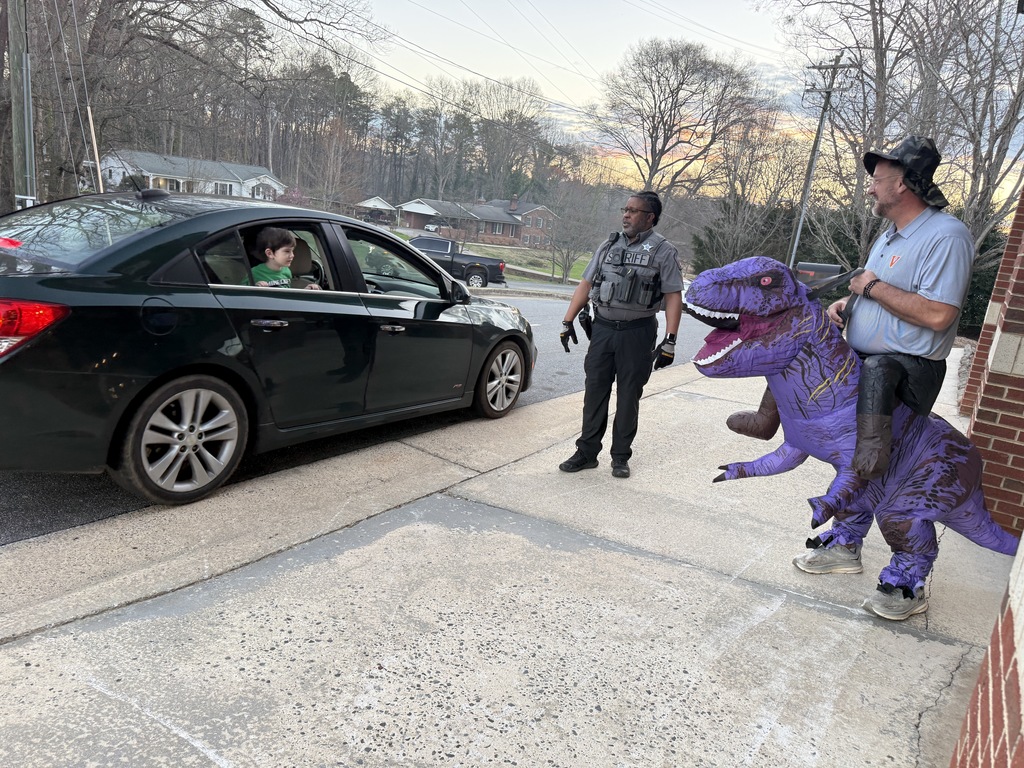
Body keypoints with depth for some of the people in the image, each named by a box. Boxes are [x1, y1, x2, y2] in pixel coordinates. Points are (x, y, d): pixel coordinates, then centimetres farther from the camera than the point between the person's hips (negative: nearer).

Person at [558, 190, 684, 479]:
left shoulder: (663, 251, -2)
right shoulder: (608, 246, 11)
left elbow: (673, 296, -7)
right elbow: (586, 284, 12)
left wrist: (670, 341, -14)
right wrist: (568, 321, 5)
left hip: (637, 333, -4)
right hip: (602, 328, 4)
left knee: (628, 396, 5)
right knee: (594, 391, 6)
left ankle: (621, 457, 17)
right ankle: (587, 452, 16)